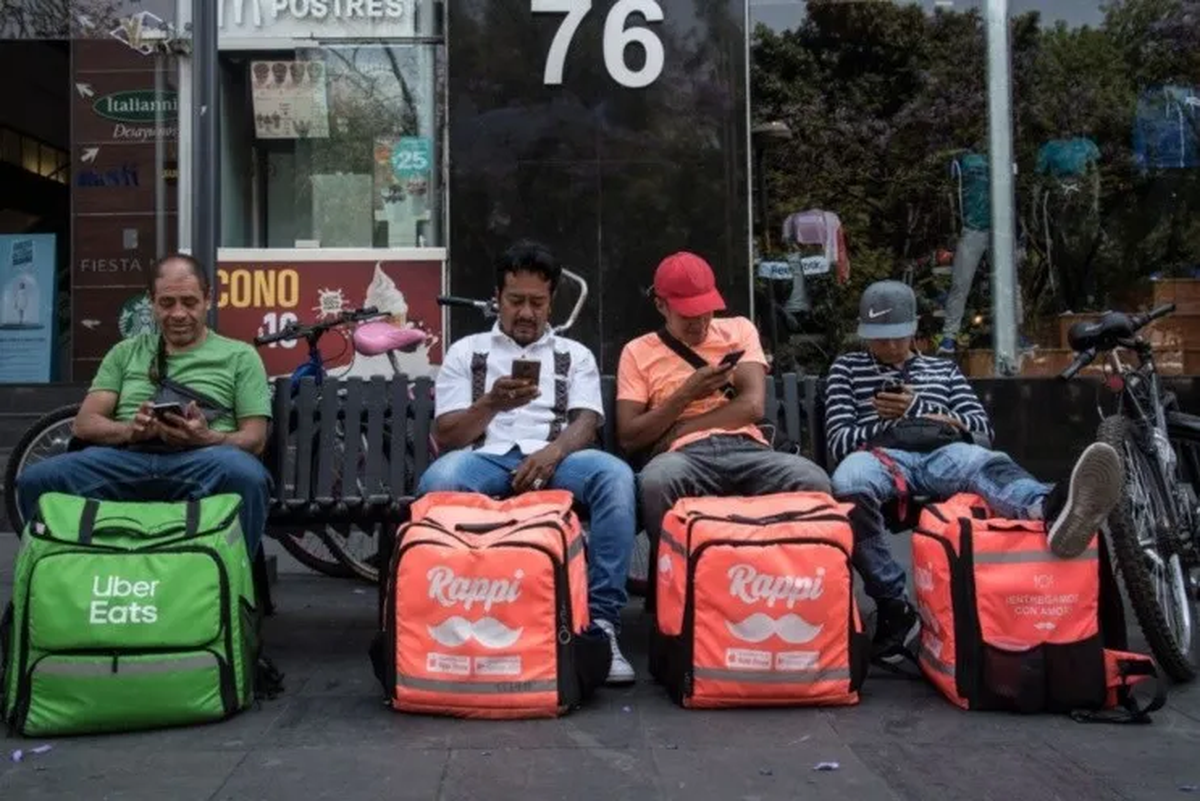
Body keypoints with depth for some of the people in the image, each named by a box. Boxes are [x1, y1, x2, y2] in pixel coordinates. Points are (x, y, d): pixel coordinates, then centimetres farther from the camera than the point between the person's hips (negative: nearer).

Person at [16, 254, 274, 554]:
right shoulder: (126, 352, 25)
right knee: (36, 479, -26)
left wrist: (206, 438, -15)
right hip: (125, 457, 3)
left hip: (200, 462, -2)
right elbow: (83, 424, 16)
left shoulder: (239, 355, 16)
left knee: (247, 476, -38)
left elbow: (255, 439, 8)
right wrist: (129, 430, -8)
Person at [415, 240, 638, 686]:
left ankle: (601, 620, -31)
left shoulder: (575, 355, 22)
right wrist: (491, 404, -11)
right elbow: (445, 437, 9)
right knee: (440, 479, -37)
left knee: (615, 475, -33)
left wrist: (551, 453, -19)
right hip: (485, 460, 0)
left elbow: (585, 424, 5)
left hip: (554, 459, 1)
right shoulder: (466, 352, 20)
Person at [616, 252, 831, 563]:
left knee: (813, 481, -31)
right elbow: (629, 438, 4)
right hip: (687, 456, -1)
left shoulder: (739, 330, 18)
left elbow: (752, 405, 3)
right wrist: (686, 394, -5)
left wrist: (681, 429, -3)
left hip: (746, 449, 2)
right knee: (656, 480, -39)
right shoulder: (638, 352, 13)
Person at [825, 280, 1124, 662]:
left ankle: (1050, 508, -72)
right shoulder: (846, 368, 22)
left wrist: (918, 409, 4)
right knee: (848, 484, -40)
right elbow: (839, 441, 9)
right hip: (882, 456, -2)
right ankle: (894, 608, -32)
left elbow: (982, 430, 20)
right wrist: (922, 420, 2)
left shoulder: (943, 368, 31)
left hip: (942, 455, 2)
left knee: (988, 464, -36)